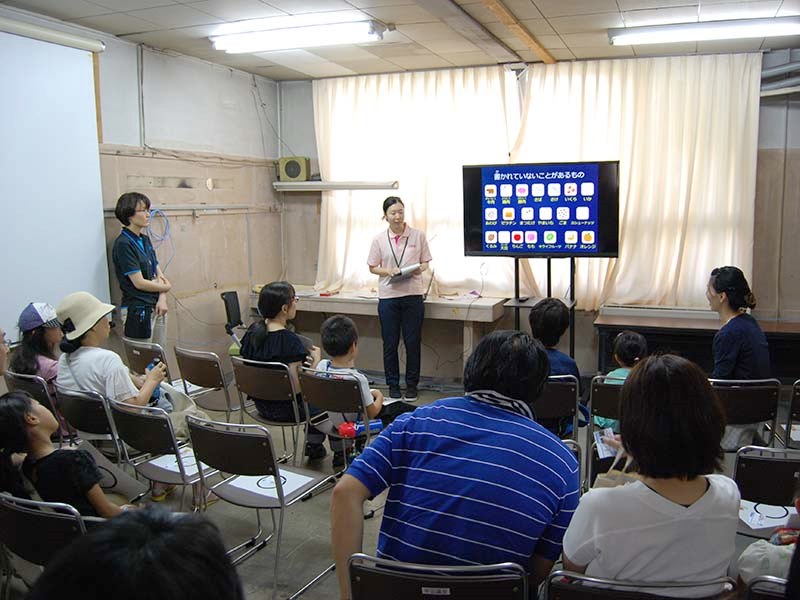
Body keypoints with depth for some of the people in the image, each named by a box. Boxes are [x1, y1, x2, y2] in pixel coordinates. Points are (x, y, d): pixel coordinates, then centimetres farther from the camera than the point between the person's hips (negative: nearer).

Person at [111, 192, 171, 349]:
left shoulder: (145, 240, 10)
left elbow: (159, 273, 9)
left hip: (156, 307, 8)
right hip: (138, 311, -8)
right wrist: (166, 287, -2)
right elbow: (139, 283, -17)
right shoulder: (123, 244, -15)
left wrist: (162, 299, -6)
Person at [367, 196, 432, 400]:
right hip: (388, 296, 1)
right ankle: (393, 385, 21)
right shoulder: (379, 239, 1)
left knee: (413, 342, 5)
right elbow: (372, 267, 6)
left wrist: (420, 269, -15)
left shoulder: (418, 235, 0)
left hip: (413, 295, 0)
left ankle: (411, 384, 19)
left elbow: (425, 262, 7)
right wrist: (388, 272, -13)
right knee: (390, 343, 7)